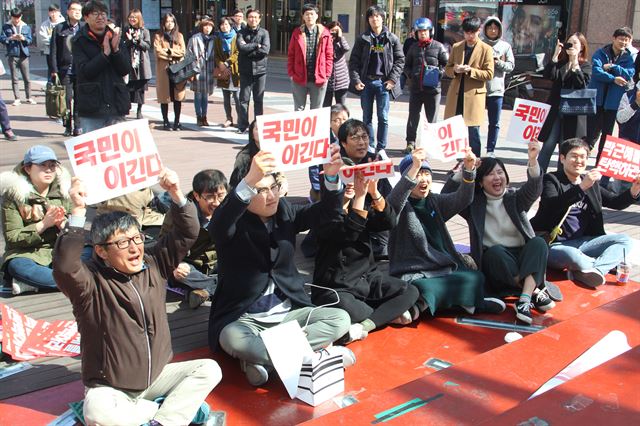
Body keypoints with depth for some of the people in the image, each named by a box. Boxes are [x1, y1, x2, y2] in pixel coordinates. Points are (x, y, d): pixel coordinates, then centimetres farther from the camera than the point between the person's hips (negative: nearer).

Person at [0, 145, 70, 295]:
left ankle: (30, 284, -26)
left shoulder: (62, 191, 5)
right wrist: (43, 224, -20)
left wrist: (61, 223, -18)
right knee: (17, 267, -37)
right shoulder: (13, 195, -4)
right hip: (27, 253, -3)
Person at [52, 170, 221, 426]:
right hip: (110, 388, -4)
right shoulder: (91, 281, -16)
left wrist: (175, 194, -17)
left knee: (209, 370, -12)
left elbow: (187, 234, -2)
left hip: (156, 375, 5)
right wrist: (78, 212, -40)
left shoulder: (152, 265, -1)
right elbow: (64, 266, -37)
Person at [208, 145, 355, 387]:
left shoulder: (284, 212, 4)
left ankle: (262, 357, -20)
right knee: (232, 339, -36)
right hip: (244, 318, -5)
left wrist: (331, 176, -27)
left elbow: (327, 211, -5)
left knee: (340, 319, -13)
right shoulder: (234, 224, -11)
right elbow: (219, 224, -35)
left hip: (287, 312, 5)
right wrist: (249, 180, -52)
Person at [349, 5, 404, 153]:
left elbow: (400, 60, 4)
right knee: (367, 117, 6)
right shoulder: (362, 38, 5)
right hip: (366, 82, 1)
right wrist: (356, 80, -7)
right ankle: (369, 147, 16)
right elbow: (354, 60, 3)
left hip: (383, 82, -1)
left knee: (383, 117, 0)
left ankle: (381, 148, 9)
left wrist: (392, 79, -6)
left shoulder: (392, 38, 4)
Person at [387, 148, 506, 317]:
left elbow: (462, 199, -2)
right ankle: (468, 301, -12)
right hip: (413, 276, -5)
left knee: (476, 278, -19)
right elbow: (395, 199, -27)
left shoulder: (435, 202, 14)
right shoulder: (401, 205, -2)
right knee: (423, 289, -35)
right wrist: (414, 168, -39)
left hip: (445, 270, 5)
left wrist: (469, 170, -19)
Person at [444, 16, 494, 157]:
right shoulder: (456, 47, 12)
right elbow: (447, 68, 15)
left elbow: (489, 74, -3)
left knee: (473, 132, -4)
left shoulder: (486, 49, 0)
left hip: (474, 95, -4)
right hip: (456, 95, 4)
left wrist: (470, 70, -18)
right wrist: (455, 70, -8)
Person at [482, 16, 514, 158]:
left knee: (494, 123, 5)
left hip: (496, 89, 1)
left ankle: (490, 151, 13)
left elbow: (510, 66, 4)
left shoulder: (505, 46, 7)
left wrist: (498, 63, -12)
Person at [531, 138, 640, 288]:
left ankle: (586, 272, -27)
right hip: (554, 245, -7)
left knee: (625, 241, -7)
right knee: (571, 255, -39)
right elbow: (552, 205, -23)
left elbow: (615, 202, 16)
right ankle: (603, 266, -8)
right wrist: (582, 187, -32)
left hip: (582, 242, 8)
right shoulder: (551, 180, -3)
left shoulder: (590, 183, 17)